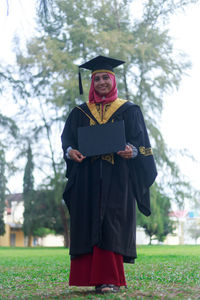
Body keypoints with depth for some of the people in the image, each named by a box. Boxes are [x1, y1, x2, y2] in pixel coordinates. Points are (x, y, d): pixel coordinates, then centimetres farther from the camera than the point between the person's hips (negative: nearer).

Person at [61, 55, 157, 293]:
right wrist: (70, 151, -12)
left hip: (117, 176, -2)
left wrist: (132, 151, -18)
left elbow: (141, 142, 3)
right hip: (88, 176, 3)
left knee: (112, 224, -10)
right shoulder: (81, 112, 15)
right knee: (89, 223, -3)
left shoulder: (128, 110, 9)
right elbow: (67, 138, 11)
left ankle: (109, 280, -12)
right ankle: (97, 278, 1)